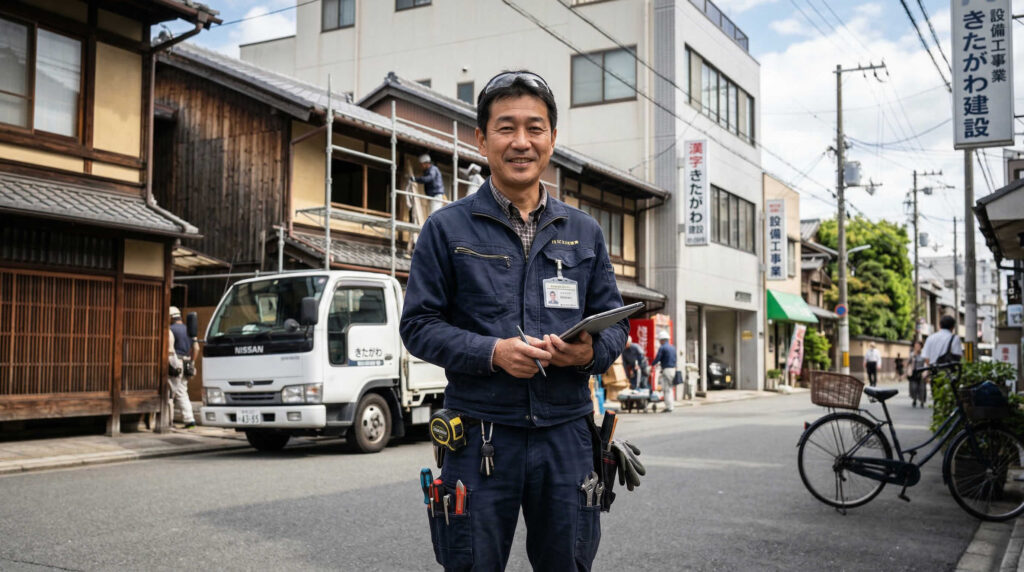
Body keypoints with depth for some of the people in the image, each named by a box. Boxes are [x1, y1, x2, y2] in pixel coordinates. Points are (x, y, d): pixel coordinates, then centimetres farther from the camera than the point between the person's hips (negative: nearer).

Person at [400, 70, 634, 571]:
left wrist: (591, 351, -11)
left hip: (567, 434, 3)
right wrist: (492, 352, -16)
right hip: (480, 437, -3)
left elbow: (614, 323, 13)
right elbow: (418, 325, -1)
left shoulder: (584, 231, 11)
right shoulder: (448, 228, 2)